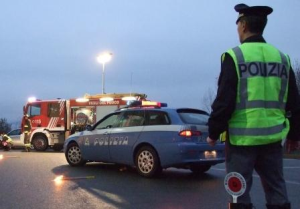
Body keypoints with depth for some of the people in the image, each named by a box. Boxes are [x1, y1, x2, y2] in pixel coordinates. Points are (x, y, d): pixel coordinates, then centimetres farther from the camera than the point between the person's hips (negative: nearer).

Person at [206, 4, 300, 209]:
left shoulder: (234, 56, -7)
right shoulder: (282, 57, 9)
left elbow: (224, 100, -11)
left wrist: (213, 132, -1)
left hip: (242, 136, -5)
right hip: (273, 136, 5)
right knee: (277, 191, 12)